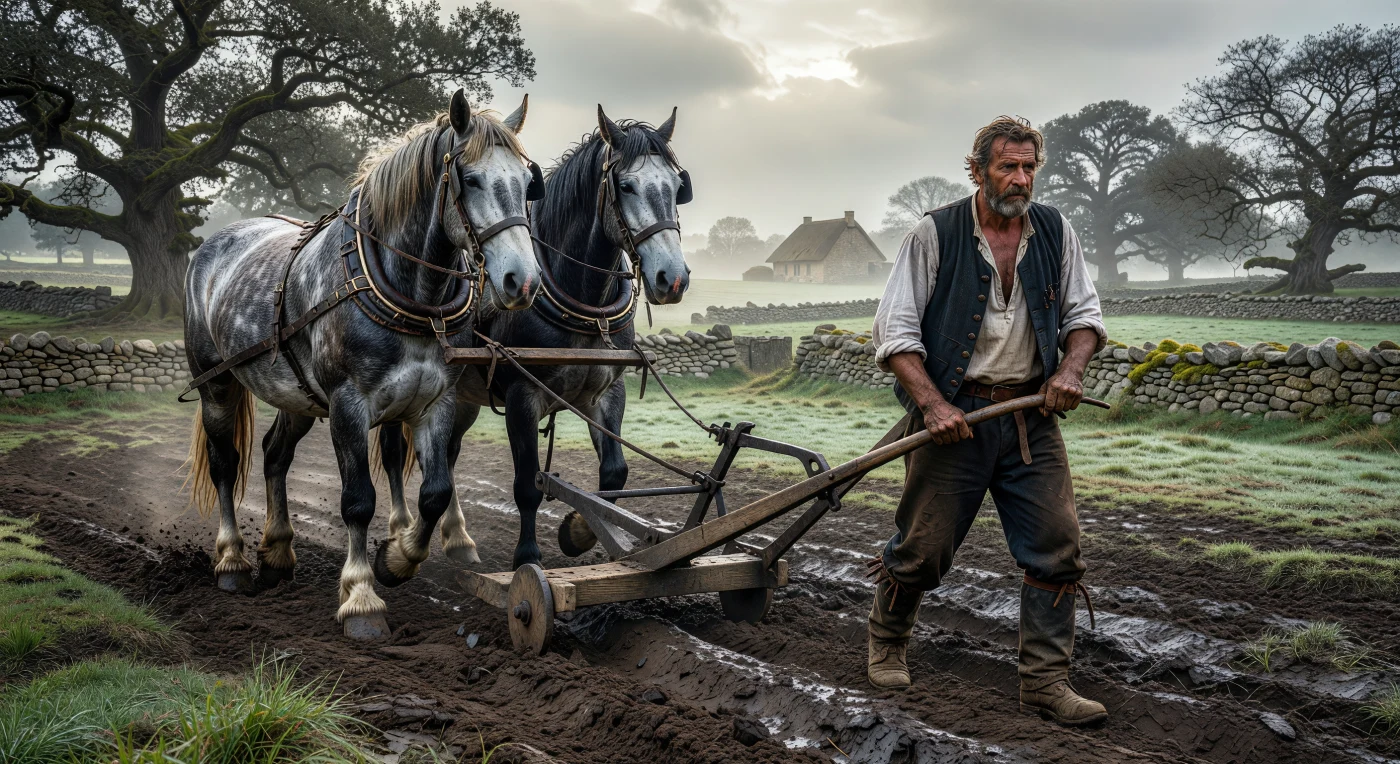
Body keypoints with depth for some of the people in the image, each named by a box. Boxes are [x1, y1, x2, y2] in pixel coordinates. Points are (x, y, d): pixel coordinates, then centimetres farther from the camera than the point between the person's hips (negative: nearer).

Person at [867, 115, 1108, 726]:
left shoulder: (1054, 232, 6)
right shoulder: (935, 234, -6)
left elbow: (1084, 313, 16)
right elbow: (895, 332, -6)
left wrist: (1070, 368, -4)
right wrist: (934, 404, -16)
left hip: (1031, 418, 4)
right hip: (953, 416, -4)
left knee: (1057, 548, -1)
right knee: (923, 547, 3)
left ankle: (1045, 681, 11)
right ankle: (887, 645, 30)